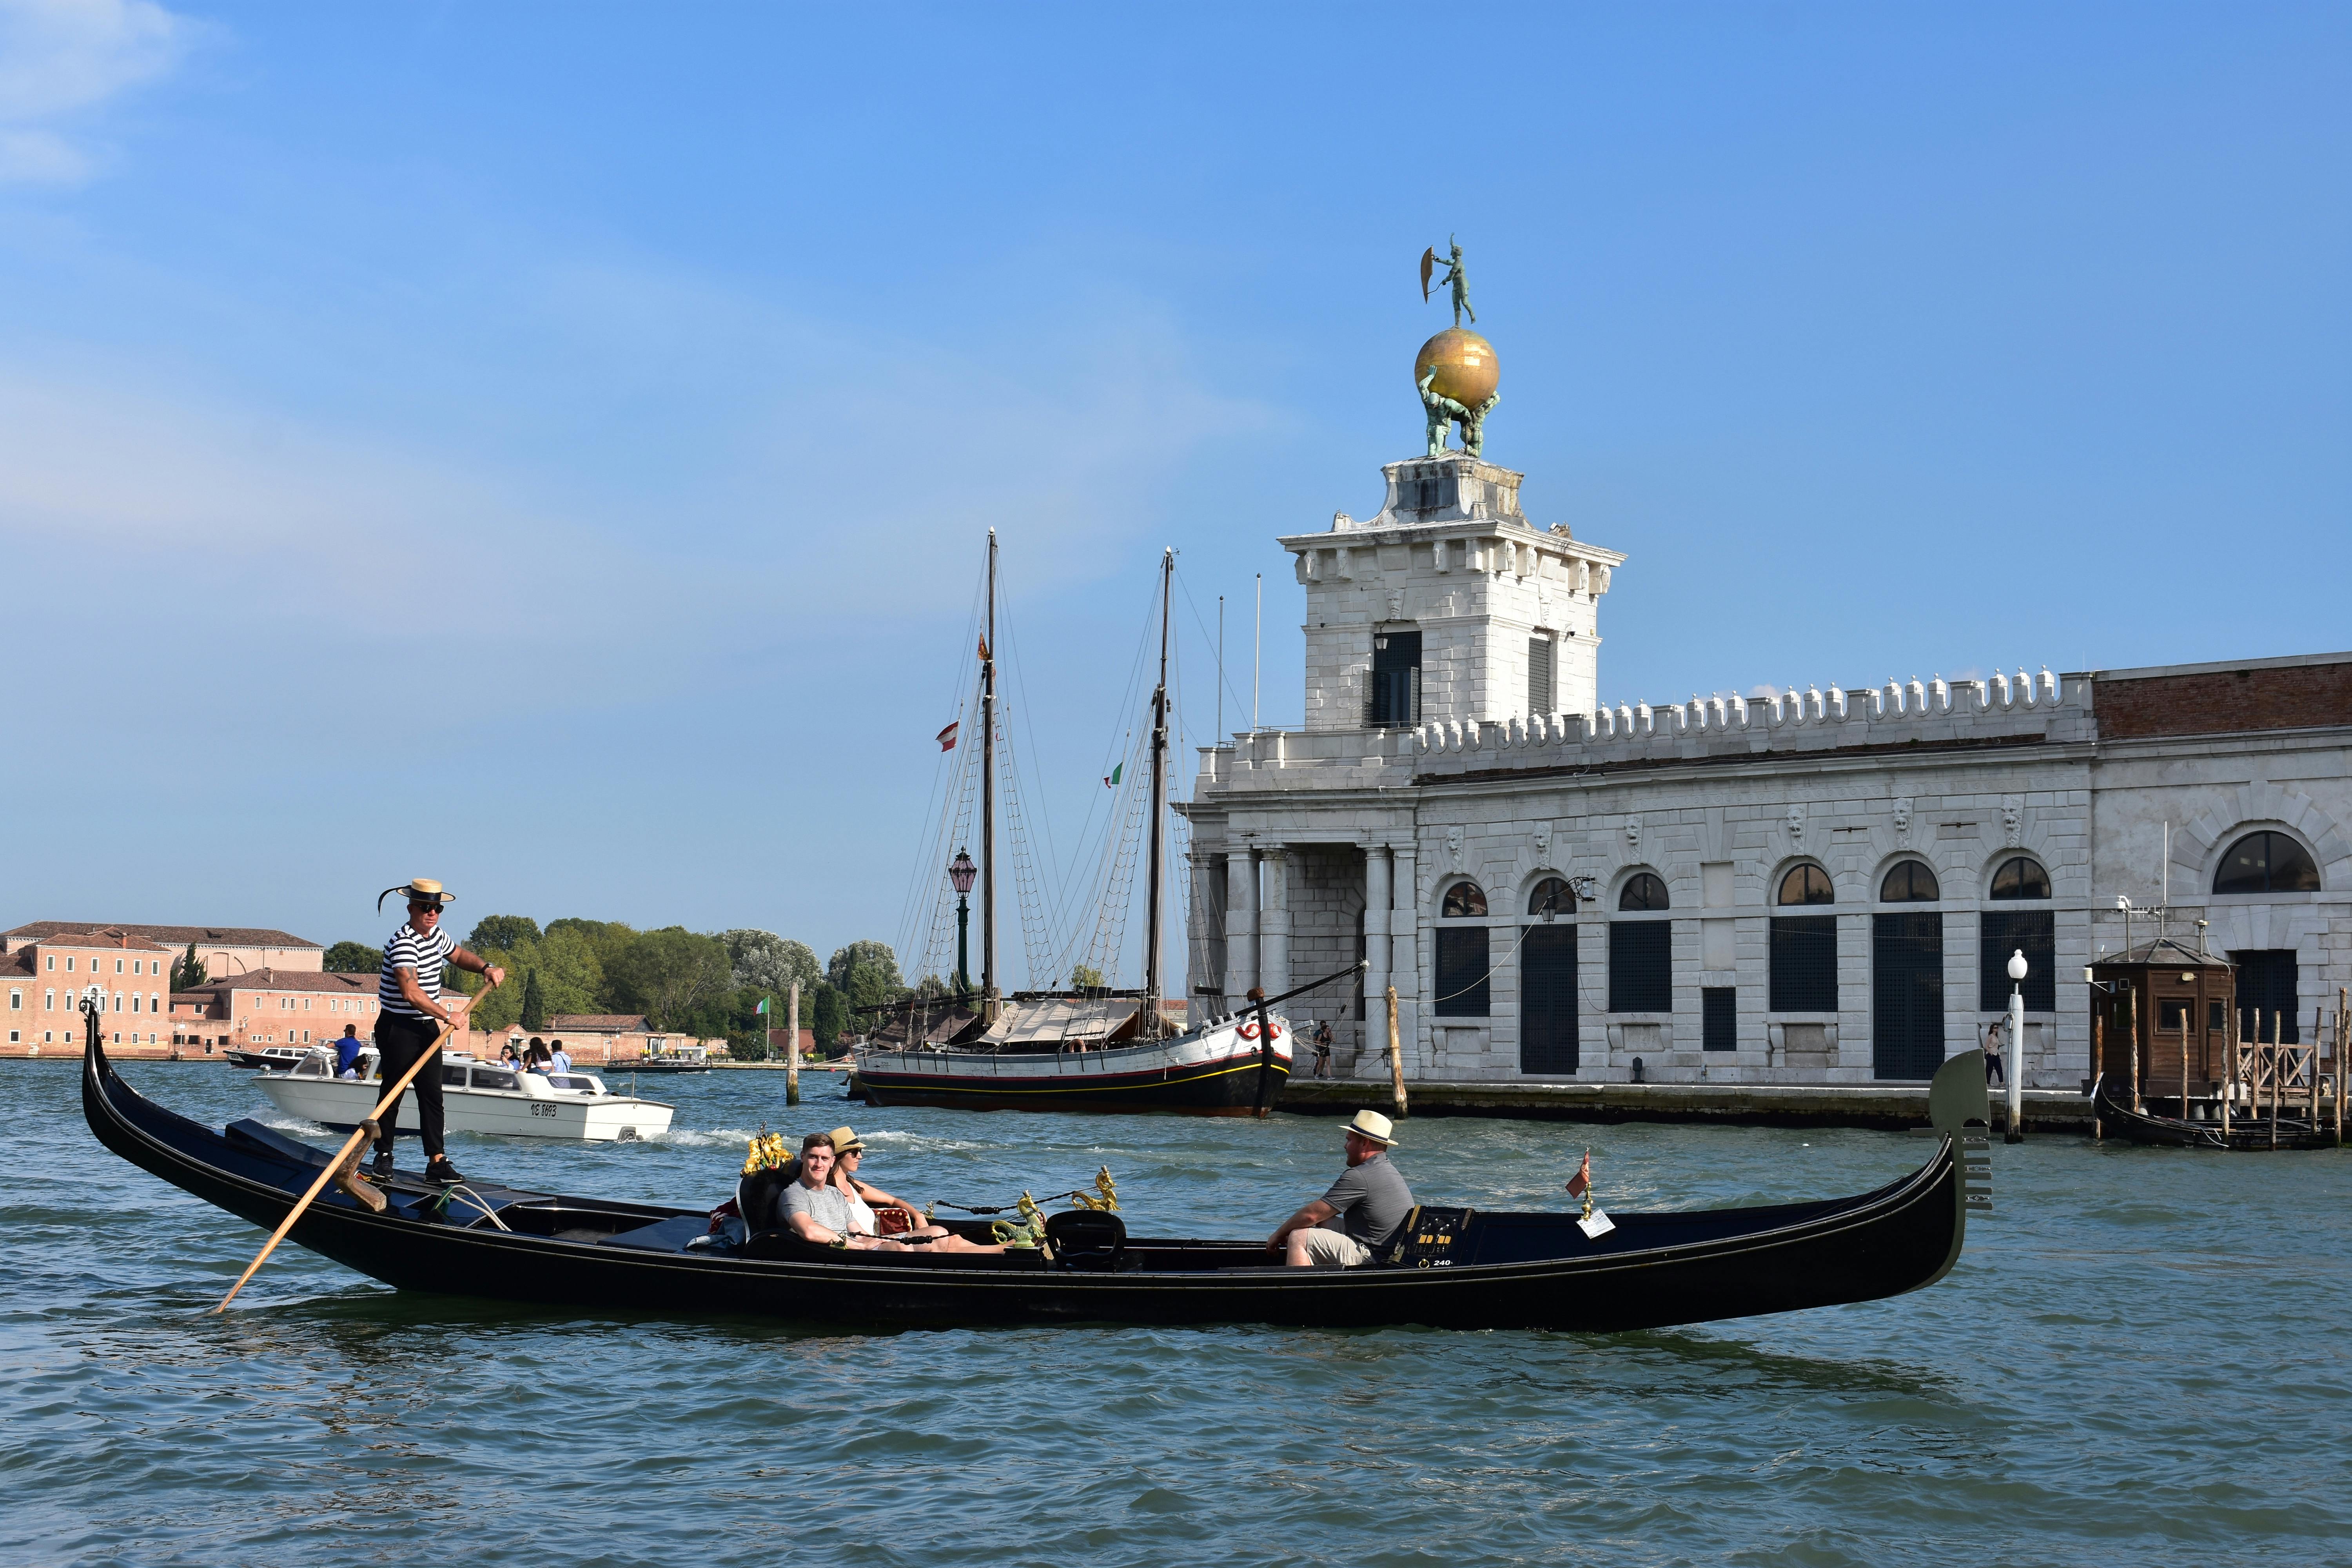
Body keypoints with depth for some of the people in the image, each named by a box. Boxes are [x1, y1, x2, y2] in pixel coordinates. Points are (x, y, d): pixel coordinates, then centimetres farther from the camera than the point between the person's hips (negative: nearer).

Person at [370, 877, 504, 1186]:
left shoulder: (436, 935, 7)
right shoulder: (403, 944, -21)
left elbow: (458, 955, 28)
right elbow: (410, 992, -31)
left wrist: (485, 967, 9)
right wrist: (446, 1016, -27)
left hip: (428, 1027, 8)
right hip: (398, 1029, -8)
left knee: (432, 1095, 3)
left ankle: (437, 1161, 1)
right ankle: (384, 1156, 15)